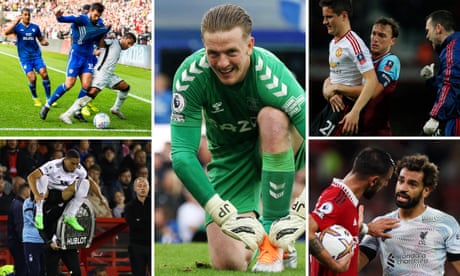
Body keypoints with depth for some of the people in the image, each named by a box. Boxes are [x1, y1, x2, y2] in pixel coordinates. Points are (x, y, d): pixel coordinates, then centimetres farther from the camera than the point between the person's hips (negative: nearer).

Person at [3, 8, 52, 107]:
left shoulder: (35, 27, 7)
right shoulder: (18, 27, -1)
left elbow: (41, 39, 15)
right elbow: (6, 32, -19)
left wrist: (44, 42, -9)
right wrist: (16, 22, -26)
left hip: (36, 55, 2)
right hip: (25, 58, -2)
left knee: (44, 73, -16)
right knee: (32, 77, -15)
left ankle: (48, 99, -6)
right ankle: (35, 98, 10)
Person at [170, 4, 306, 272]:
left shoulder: (271, 73, -32)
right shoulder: (190, 75, -26)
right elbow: (182, 154, -28)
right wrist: (227, 215, -39)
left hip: (279, 150, -1)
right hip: (231, 158, 2)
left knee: (272, 117, -35)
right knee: (227, 262, -15)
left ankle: (275, 238, -25)